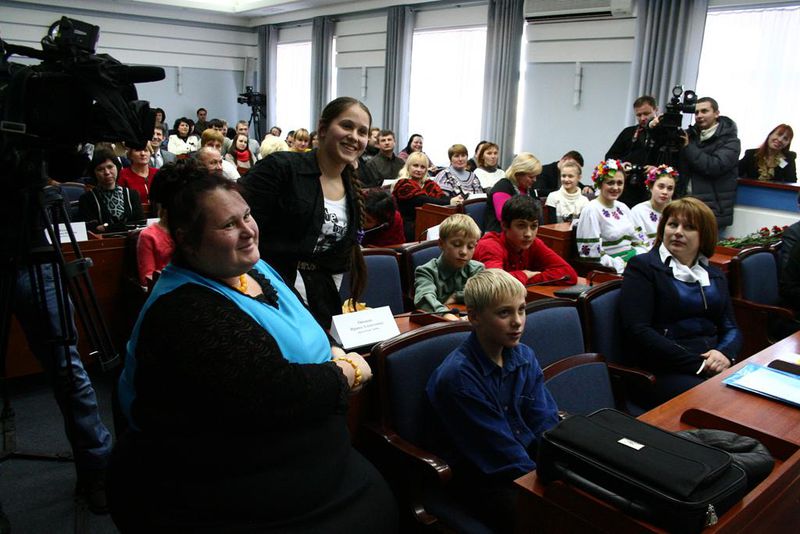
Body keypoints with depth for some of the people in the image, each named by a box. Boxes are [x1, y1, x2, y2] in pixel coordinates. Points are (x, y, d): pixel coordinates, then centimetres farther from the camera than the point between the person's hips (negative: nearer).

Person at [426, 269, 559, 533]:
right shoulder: (457, 377, -21)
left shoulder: (524, 357, 0)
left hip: (530, 461, 7)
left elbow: (546, 425, -1)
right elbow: (503, 455, -19)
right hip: (479, 479, -6)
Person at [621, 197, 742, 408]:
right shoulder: (642, 267, 1)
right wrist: (697, 364, -15)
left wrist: (725, 353, -7)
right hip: (665, 371, -6)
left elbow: (730, 328, 18)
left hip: (713, 365, 6)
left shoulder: (714, 275, 21)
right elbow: (638, 331, -10)